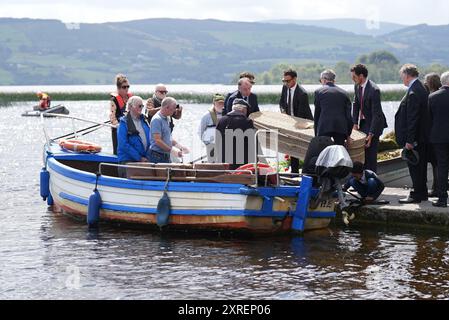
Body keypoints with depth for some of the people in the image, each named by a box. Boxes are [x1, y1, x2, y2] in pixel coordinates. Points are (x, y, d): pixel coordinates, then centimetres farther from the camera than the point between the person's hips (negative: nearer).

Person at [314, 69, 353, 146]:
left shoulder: (319, 92, 6)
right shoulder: (344, 93, 11)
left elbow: (316, 114, 10)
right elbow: (349, 115, 11)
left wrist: (316, 134, 17)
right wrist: (348, 134, 16)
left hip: (324, 128, -2)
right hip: (341, 128, 2)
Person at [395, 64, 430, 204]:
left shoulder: (413, 93, -20)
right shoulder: (421, 88, 11)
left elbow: (412, 118, -23)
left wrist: (409, 140, -21)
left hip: (415, 138, -10)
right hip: (422, 136, 10)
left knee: (415, 167, -3)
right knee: (420, 166, 17)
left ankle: (417, 195, 3)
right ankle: (422, 193, 25)